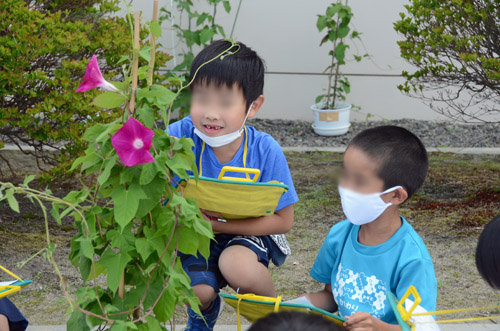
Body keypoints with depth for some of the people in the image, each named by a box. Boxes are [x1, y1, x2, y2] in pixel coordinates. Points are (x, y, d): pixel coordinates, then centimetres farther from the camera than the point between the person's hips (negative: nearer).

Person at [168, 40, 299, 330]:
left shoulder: (265, 151, -20)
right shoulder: (180, 136, -21)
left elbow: (283, 220, -15)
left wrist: (221, 224, -26)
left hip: (246, 231, -2)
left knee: (236, 265, -32)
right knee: (198, 291, -22)